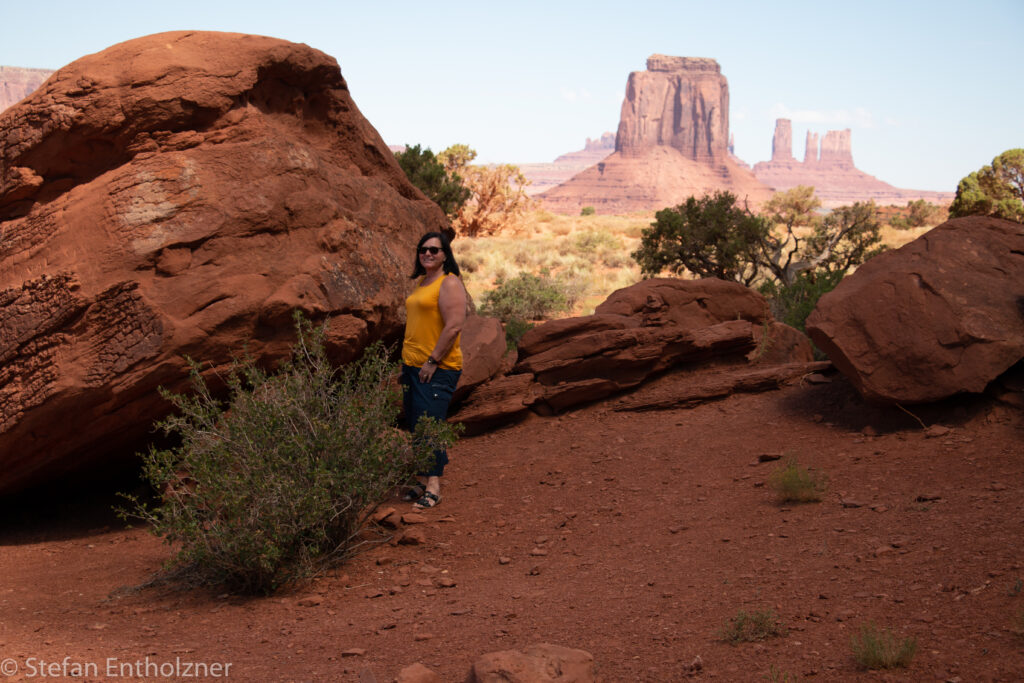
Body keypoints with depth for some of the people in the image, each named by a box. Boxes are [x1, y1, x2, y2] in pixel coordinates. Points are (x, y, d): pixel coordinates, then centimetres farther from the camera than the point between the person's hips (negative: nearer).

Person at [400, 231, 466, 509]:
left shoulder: (450, 284, -10)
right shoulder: (422, 283, 18)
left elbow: (454, 326, -19)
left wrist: (432, 361, -19)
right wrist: (406, 361, 19)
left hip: (437, 369, -9)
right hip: (413, 366, 9)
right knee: (415, 427, 9)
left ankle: (433, 487, -10)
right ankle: (422, 482, 15)